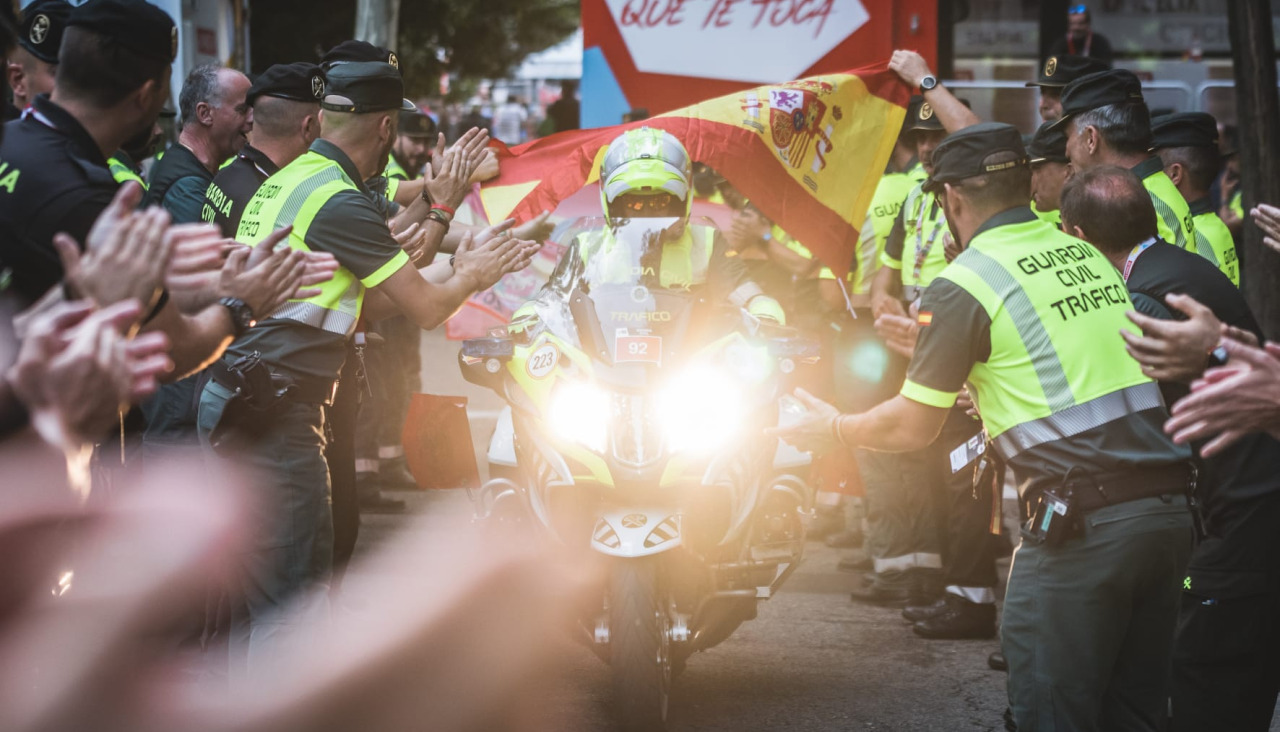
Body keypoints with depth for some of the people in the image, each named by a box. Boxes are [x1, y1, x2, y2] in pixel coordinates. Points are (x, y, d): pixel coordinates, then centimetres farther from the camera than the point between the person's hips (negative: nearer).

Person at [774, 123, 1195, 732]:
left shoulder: (963, 287, -6)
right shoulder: (1090, 255, 15)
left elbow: (912, 428, -1)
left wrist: (834, 430, 19)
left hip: (1083, 523, -7)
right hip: (1171, 508, 7)